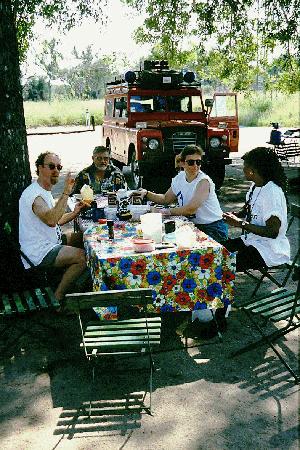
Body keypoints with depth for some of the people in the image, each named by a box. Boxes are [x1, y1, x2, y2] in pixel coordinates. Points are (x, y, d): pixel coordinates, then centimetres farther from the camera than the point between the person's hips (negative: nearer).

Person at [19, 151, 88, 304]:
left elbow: (55, 220, 18)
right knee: (83, 256, -22)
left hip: (51, 241, 11)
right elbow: (51, 220, -39)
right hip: (40, 252, -11)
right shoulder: (34, 194, -21)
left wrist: (74, 213, 2)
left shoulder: (45, 191, 13)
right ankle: (57, 299, -7)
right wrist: (66, 192, -36)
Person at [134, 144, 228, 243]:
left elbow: (191, 209, -28)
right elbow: (166, 199, 17)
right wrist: (147, 194, 2)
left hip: (213, 229, -6)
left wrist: (167, 211, -20)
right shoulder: (179, 178, 3)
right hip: (194, 226, 6)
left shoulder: (203, 181, -19)